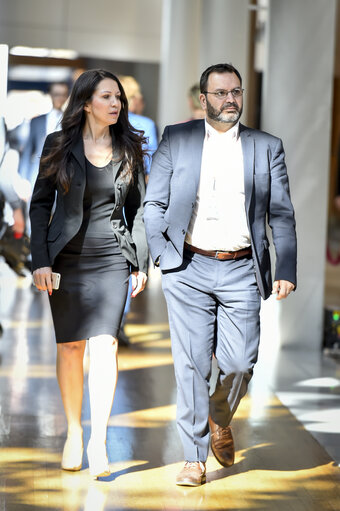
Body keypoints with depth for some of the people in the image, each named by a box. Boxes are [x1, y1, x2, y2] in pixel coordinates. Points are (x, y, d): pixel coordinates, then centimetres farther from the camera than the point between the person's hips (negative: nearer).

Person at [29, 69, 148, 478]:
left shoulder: (129, 149, 5)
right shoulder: (58, 146, -1)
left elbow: (137, 208, 10)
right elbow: (40, 203, 2)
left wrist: (141, 261, 5)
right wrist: (40, 260, -6)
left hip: (111, 259, 0)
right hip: (67, 257, 0)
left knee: (104, 343, -12)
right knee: (70, 346, 5)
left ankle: (99, 441, -10)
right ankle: (73, 433, 21)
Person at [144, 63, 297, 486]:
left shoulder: (267, 147, 9)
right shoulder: (176, 139, 8)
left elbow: (282, 214, 8)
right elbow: (154, 203, 8)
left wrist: (286, 270, -2)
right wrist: (160, 253, -5)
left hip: (241, 272, 1)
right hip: (188, 270, 0)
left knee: (239, 362, -2)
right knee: (191, 364, -1)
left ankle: (220, 419, 30)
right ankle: (194, 458, 9)